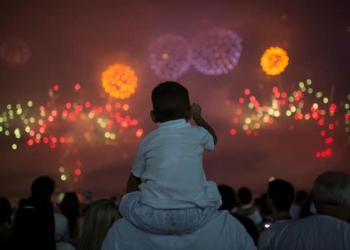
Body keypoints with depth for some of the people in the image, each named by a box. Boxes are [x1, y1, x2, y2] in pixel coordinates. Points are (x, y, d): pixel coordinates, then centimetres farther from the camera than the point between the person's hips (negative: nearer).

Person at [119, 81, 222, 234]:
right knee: (211, 189, 28)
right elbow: (213, 139, 36)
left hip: (152, 219, -1)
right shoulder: (198, 134, 9)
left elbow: (133, 182, 19)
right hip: (194, 218, 1)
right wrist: (198, 117, 53)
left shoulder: (149, 141, 9)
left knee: (126, 202, 27)